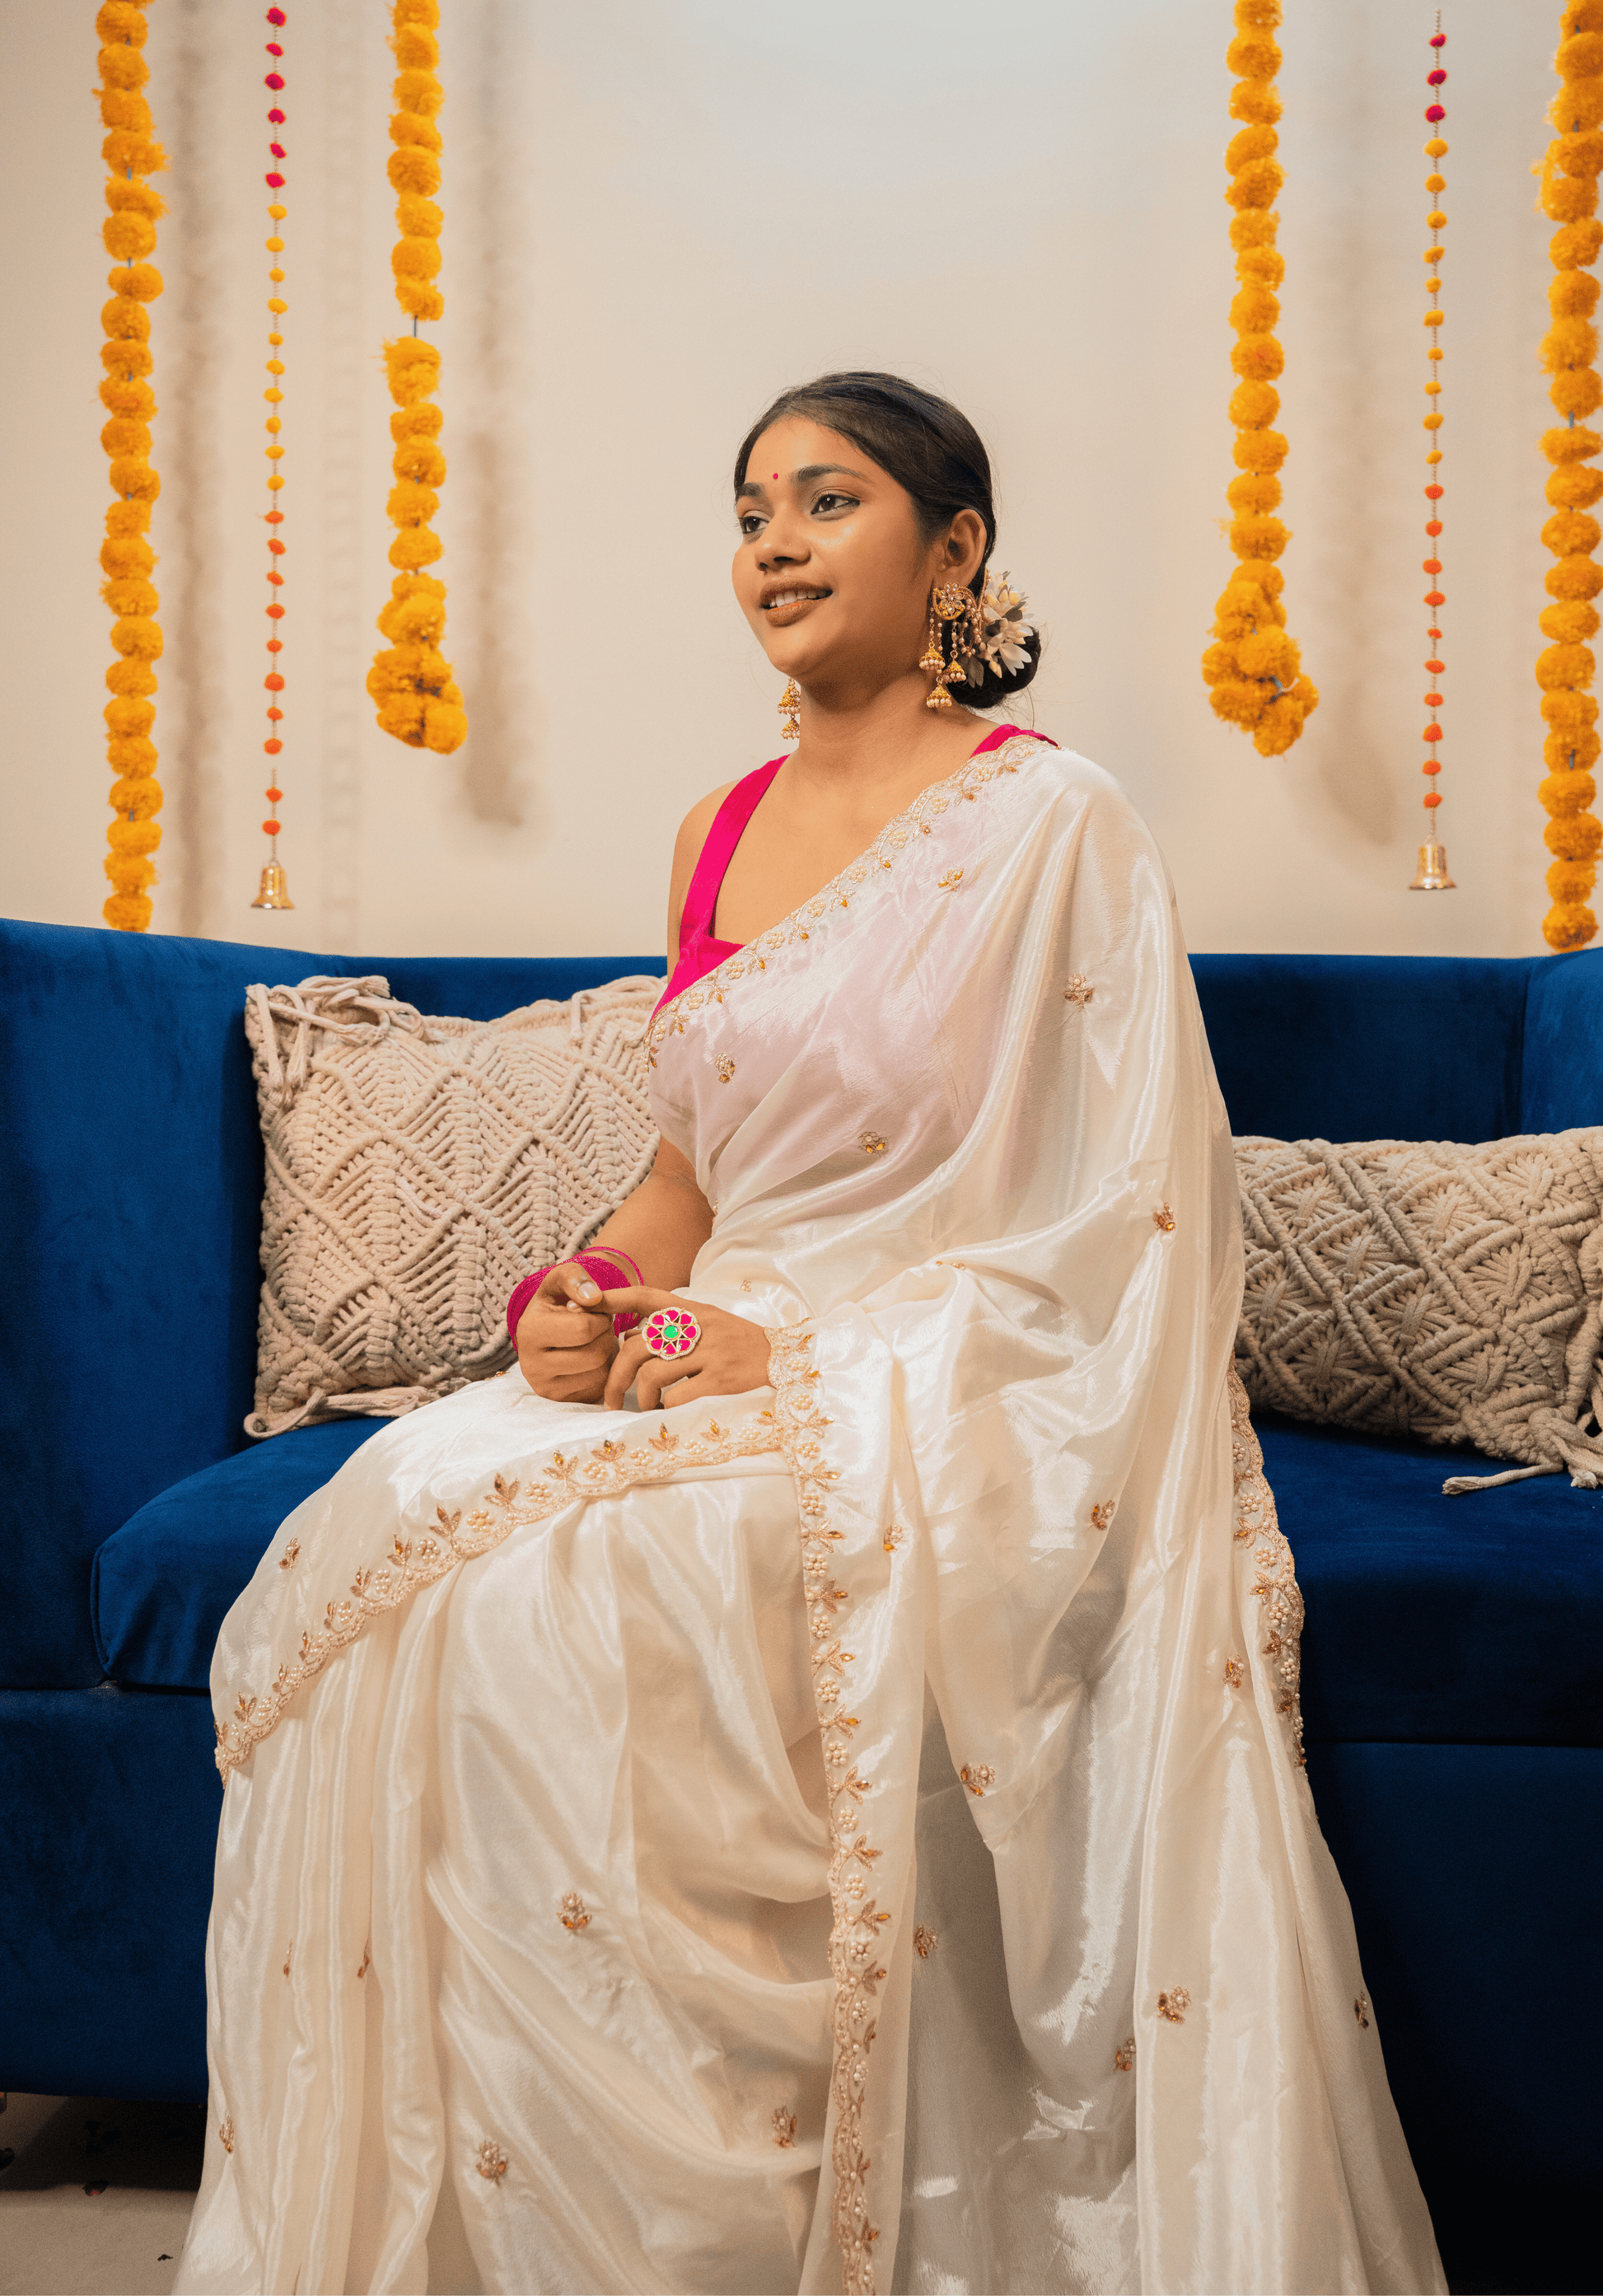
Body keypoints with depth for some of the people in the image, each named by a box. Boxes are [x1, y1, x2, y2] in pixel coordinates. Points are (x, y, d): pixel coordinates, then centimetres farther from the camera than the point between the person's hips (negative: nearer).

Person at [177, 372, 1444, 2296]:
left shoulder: (1051, 820, -6)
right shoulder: (721, 834, 14)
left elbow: (1123, 1224, -10)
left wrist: (804, 1354, -17)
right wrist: (586, 1290, -2)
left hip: (947, 1404, -6)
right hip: (722, 1368, 6)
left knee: (549, 1574, -29)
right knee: (393, 1509, -19)